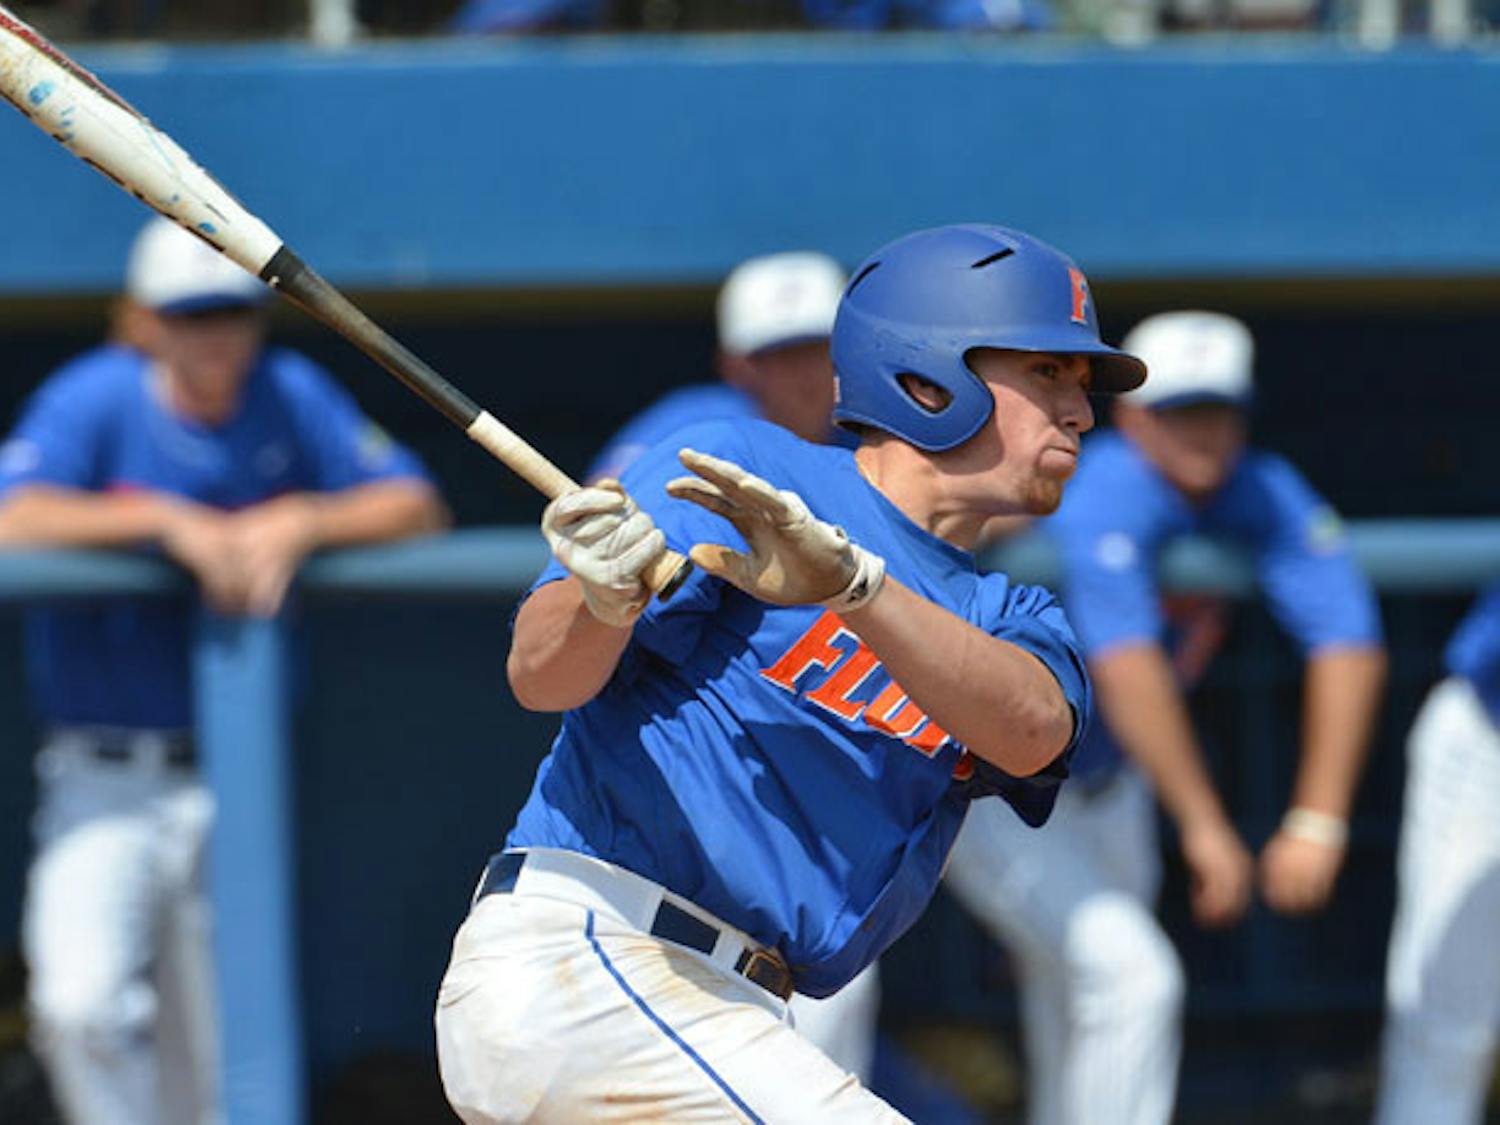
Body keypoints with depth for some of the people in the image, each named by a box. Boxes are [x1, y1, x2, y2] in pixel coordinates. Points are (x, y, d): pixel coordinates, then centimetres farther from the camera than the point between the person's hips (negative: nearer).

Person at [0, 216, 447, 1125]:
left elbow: (416, 506, -1)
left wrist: (303, 524, -17)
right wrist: (170, 520, -26)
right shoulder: (94, 402, -7)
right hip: (108, 783, -3)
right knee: (84, 1001, -23)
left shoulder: (290, 398, 3)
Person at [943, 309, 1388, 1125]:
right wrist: (1204, 826, -46)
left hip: (1105, 784, 7)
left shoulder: (1265, 498, -9)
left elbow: (1349, 646, -17)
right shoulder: (1104, 498, -28)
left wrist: (1318, 822, -28)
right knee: (1133, 980, -21)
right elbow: (1125, 663, -42)